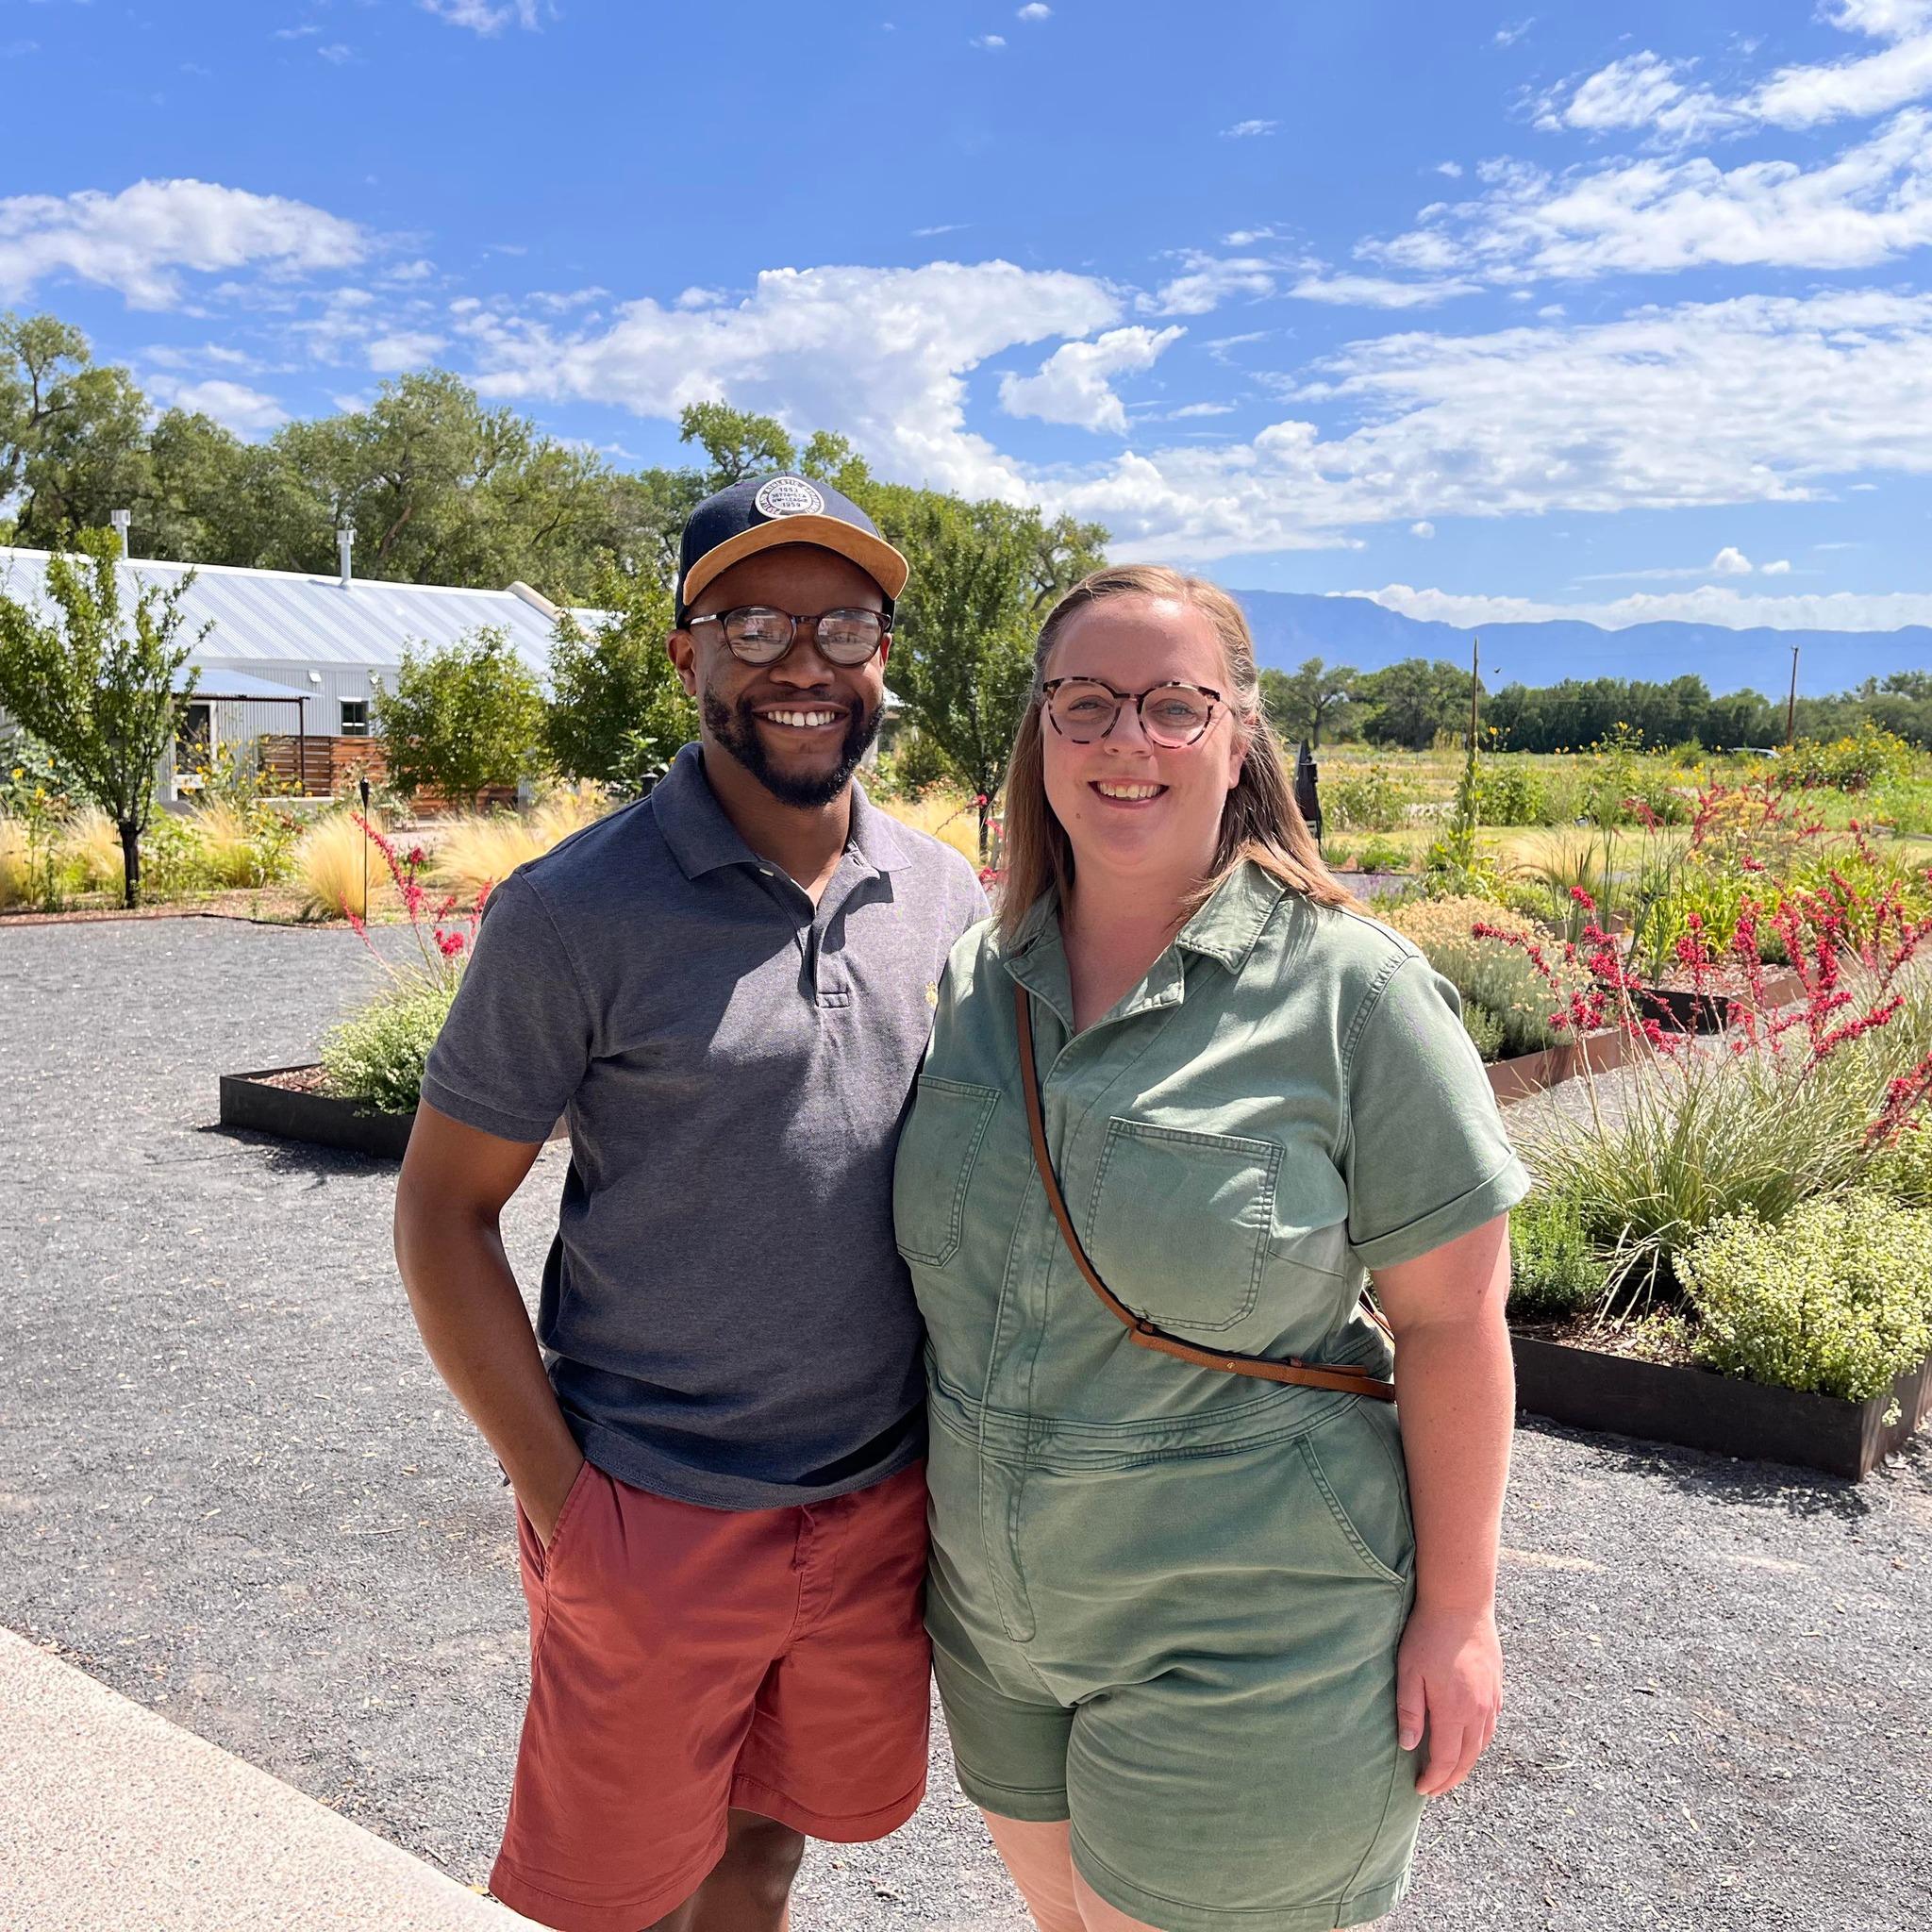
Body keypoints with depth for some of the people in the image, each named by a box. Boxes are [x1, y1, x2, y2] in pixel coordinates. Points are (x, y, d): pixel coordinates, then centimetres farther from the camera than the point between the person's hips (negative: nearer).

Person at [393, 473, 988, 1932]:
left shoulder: (948, 899, 1)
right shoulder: (577, 910, -13)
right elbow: (443, 1212, -8)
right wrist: (563, 1498, -12)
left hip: (887, 1508, 4)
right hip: (658, 1525, -4)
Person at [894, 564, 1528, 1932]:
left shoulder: (1349, 991, -16)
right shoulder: (978, 980, 0)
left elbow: (1452, 1316, -13)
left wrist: (1457, 1610, -10)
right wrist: (941, 1511, 13)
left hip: (1242, 1647, -5)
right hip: (996, 1615, 5)